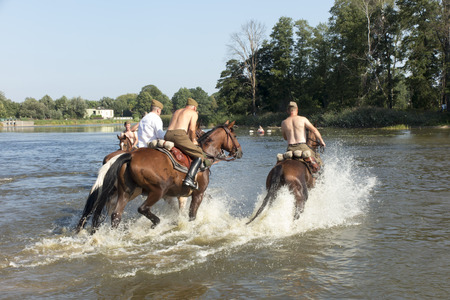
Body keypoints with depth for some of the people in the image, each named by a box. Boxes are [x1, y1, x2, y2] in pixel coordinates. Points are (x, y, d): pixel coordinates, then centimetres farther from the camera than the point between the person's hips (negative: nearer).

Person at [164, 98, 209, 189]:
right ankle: (189, 178, -24)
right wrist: (193, 141, 15)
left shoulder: (177, 111, 33)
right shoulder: (193, 113, 13)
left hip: (167, 136, 7)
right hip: (179, 135, -7)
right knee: (200, 156, -4)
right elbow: (192, 129, -2)